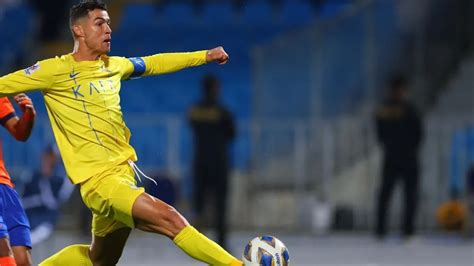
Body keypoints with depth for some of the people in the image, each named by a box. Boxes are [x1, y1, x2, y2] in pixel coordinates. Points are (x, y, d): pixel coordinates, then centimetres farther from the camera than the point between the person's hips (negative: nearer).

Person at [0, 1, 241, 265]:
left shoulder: (114, 66, 14)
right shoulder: (57, 70, -6)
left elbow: (154, 63, 30)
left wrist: (205, 56, 32)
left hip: (124, 173, 8)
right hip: (100, 181, -8)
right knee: (172, 220, -22)